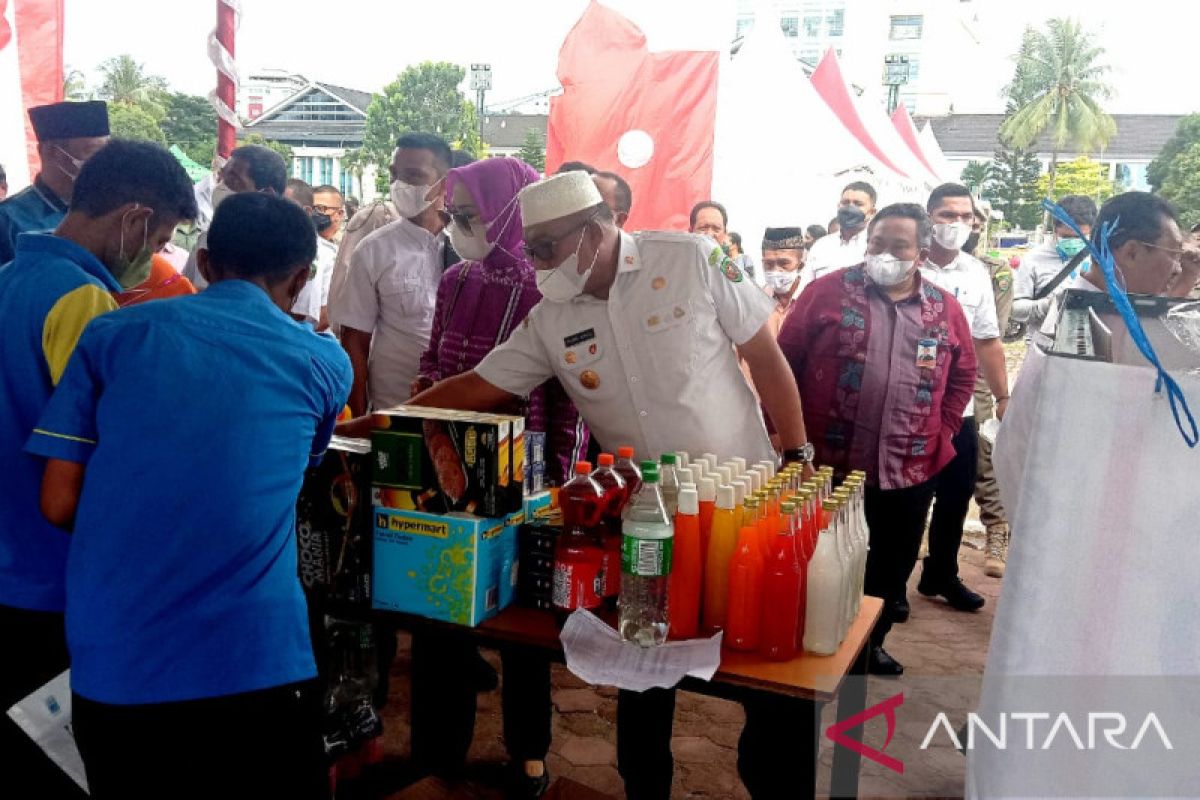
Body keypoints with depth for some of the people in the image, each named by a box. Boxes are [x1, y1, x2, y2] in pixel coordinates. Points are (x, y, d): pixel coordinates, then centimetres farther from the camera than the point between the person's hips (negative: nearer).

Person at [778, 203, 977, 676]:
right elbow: (785, 359, -3)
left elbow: (963, 375, 15)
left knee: (894, 561, 16)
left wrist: (943, 431, 5)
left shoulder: (945, 309, 5)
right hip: (828, 459, -3)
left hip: (911, 467, 4)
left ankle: (871, 642, 36)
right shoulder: (829, 291, -4)